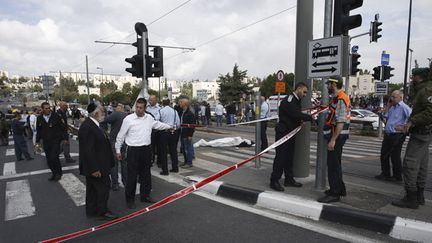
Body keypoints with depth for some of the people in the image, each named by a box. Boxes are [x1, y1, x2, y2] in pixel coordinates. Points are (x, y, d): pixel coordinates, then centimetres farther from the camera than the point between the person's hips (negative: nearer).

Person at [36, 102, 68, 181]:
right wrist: (38, 141, 15)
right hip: (46, 142, 4)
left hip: (55, 140, -4)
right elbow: (38, 131, 15)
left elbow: (63, 127, -3)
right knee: (49, 159, 8)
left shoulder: (56, 116, -7)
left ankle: (59, 173, 9)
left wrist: (64, 138, -5)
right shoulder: (39, 118, 4)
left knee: (54, 157, -10)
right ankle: (53, 173, 25)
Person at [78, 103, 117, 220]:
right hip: (95, 166, -10)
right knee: (103, 187, 2)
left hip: (96, 165, 10)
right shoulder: (87, 127, -25)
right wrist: (94, 169, -24)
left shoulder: (93, 124, 7)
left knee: (92, 188, 20)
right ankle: (103, 211, 18)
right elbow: (87, 150, -27)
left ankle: (92, 210, 34)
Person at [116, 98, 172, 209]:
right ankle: (130, 199, 16)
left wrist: (169, 126, 32)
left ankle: (145, 195, 31)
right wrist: (117, 150, 2)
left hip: (146, 150, 5)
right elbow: (120, 136, -1)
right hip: (133, 150, -5)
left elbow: (158, 124, 25)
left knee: (146, 174, 15)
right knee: (132, 175, 1)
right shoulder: (128, 119, -8)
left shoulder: (149, 118, 4)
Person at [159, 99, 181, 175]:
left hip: (164, 132, -4)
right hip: (173, 132, 4)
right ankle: (175, 168, 23)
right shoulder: (174, 111, 4)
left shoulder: (161, 111, -6)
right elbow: (178, 123, 4)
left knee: (164, 151, 3)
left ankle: (165, 170, 6)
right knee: (173, 150, 15)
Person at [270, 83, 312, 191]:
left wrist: (300, 121, -1)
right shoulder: (288, 100, -16)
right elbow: (296, 115, -26)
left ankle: (289, 179, 24)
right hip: (283, 132, -9)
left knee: (289, 157, 14)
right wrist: (311, 117, -20)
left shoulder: (297, 101, 16)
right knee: (280, 157, -5)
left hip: (291, 132, 9)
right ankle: (274, 181, 3)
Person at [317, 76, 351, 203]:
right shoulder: (336, 98, 14)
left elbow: (341, 122, -24)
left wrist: (333, 140, -25)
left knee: (333, 164, -4)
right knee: (334, 163, 19)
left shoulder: (341, 100, -18)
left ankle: (334, 194, 5)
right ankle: (339, 189, 32)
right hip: (334, 135, 11)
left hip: (337, 136, -11)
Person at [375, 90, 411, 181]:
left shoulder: (403, 107, -14)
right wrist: (388, 106, 7)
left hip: (397, 136, -8)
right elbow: (385, 116, 14)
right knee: (384, 155, 13)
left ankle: (397, 176, 18)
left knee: (395, 157, 2)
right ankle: (385, 174, 26)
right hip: (388, 134, 8)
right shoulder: (392, 107, 12)